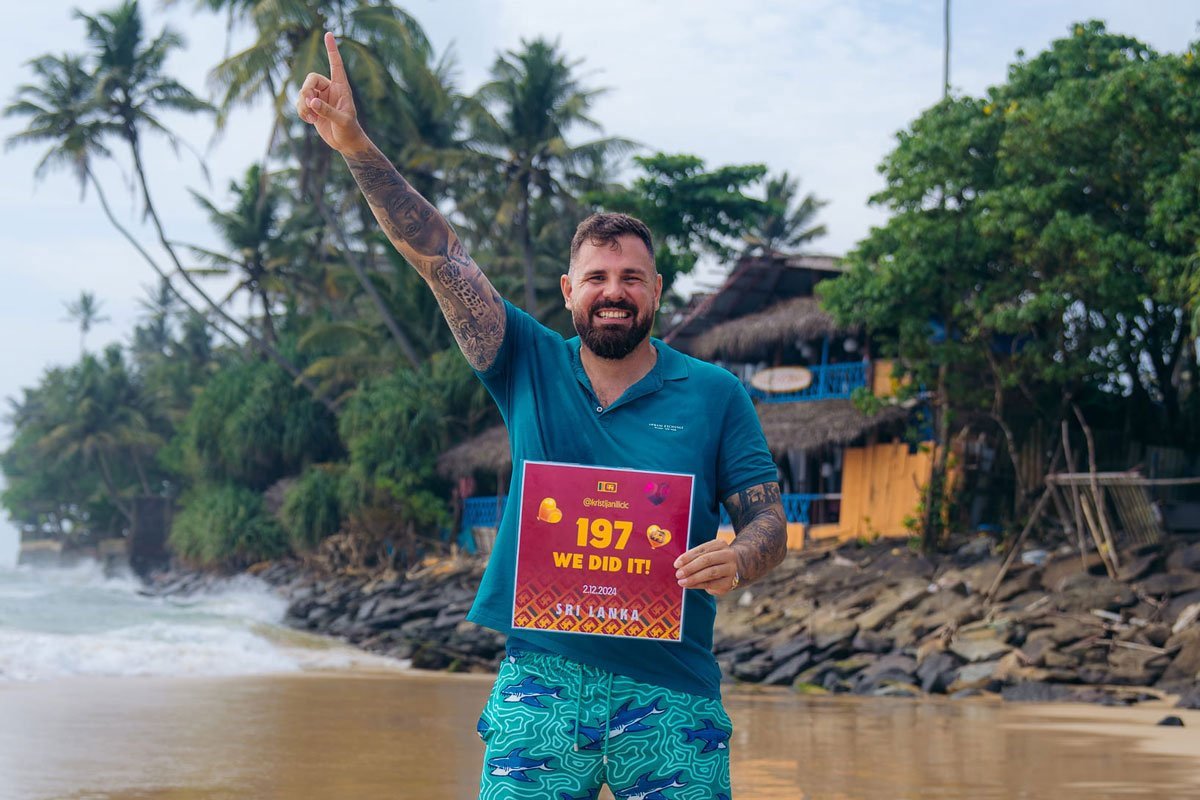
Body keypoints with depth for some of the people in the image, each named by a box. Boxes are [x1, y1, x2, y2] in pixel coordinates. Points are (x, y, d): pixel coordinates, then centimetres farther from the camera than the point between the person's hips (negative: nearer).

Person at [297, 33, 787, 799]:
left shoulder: (715, 394, 3)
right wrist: (356, 145, -10)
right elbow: (442, 256, -2)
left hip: (668, 692, 0)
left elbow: (770, 522, 4)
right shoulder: (532, 367, 6)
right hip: (539, 681, 1)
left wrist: (736, 561, -20)